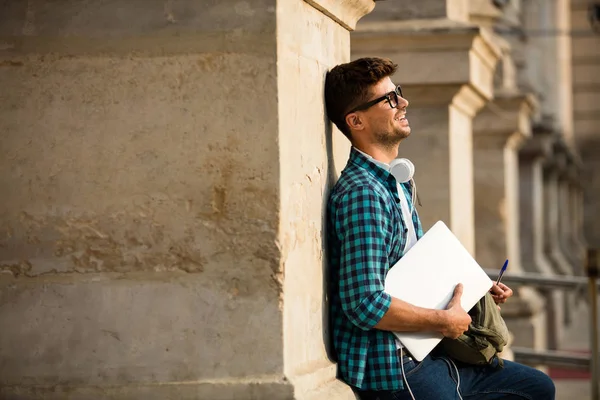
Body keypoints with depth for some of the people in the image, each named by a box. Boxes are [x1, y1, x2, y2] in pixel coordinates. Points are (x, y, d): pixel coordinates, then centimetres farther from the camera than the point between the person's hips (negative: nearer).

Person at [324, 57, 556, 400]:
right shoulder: (362, 194, -19)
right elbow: (366, 303, -27)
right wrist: (445, 321, -16)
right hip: (388, 368, -10)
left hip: (422, 355, 10)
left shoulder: (398, 185, 15)